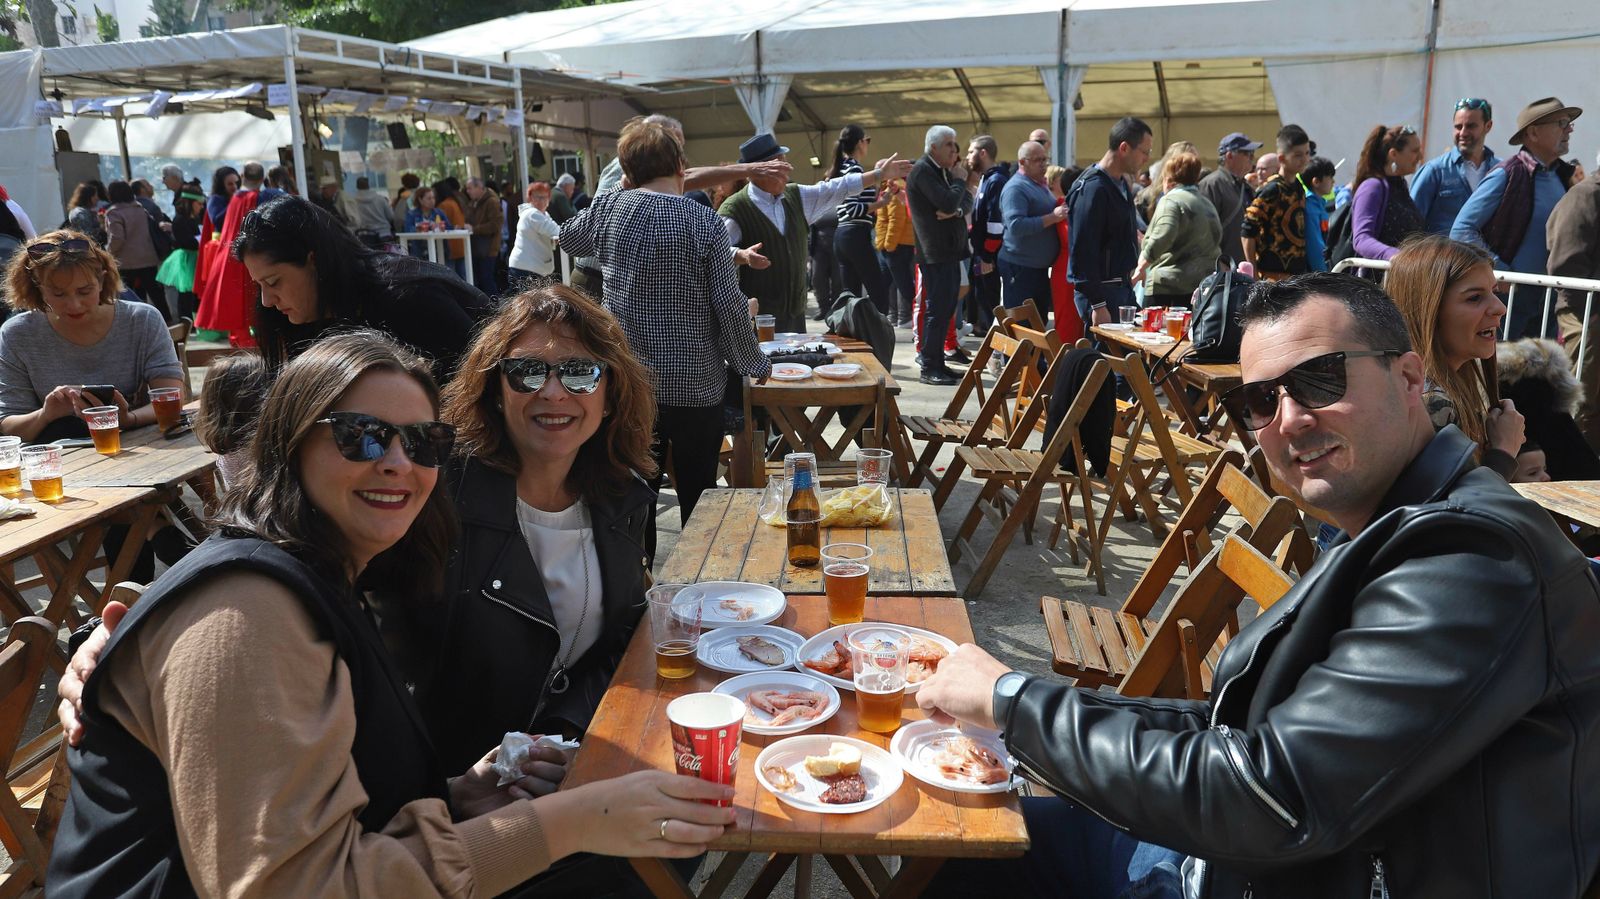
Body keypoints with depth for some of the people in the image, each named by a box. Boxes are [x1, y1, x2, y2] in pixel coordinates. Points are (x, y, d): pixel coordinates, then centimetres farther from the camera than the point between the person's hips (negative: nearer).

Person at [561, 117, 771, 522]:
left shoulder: (608, 209, -1)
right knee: (697, 501, 9)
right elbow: (729, 305, -11)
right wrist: (755, 365, 1)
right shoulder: (705, 223, -11)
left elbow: (567, 238, 20)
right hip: (695, 383, -3)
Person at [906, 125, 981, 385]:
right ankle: (928, 368, -2)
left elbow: (966, 204, 9)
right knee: (937, 310, -7)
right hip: (935, 253, -9)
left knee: (946, 310, 11)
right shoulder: (923, 170, -12)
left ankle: (937, 363, 18)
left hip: (950, 251, 9)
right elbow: (947, 203, -24)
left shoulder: (945, 171, 17)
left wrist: (956, 210, -13)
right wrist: (960, 180, -8)